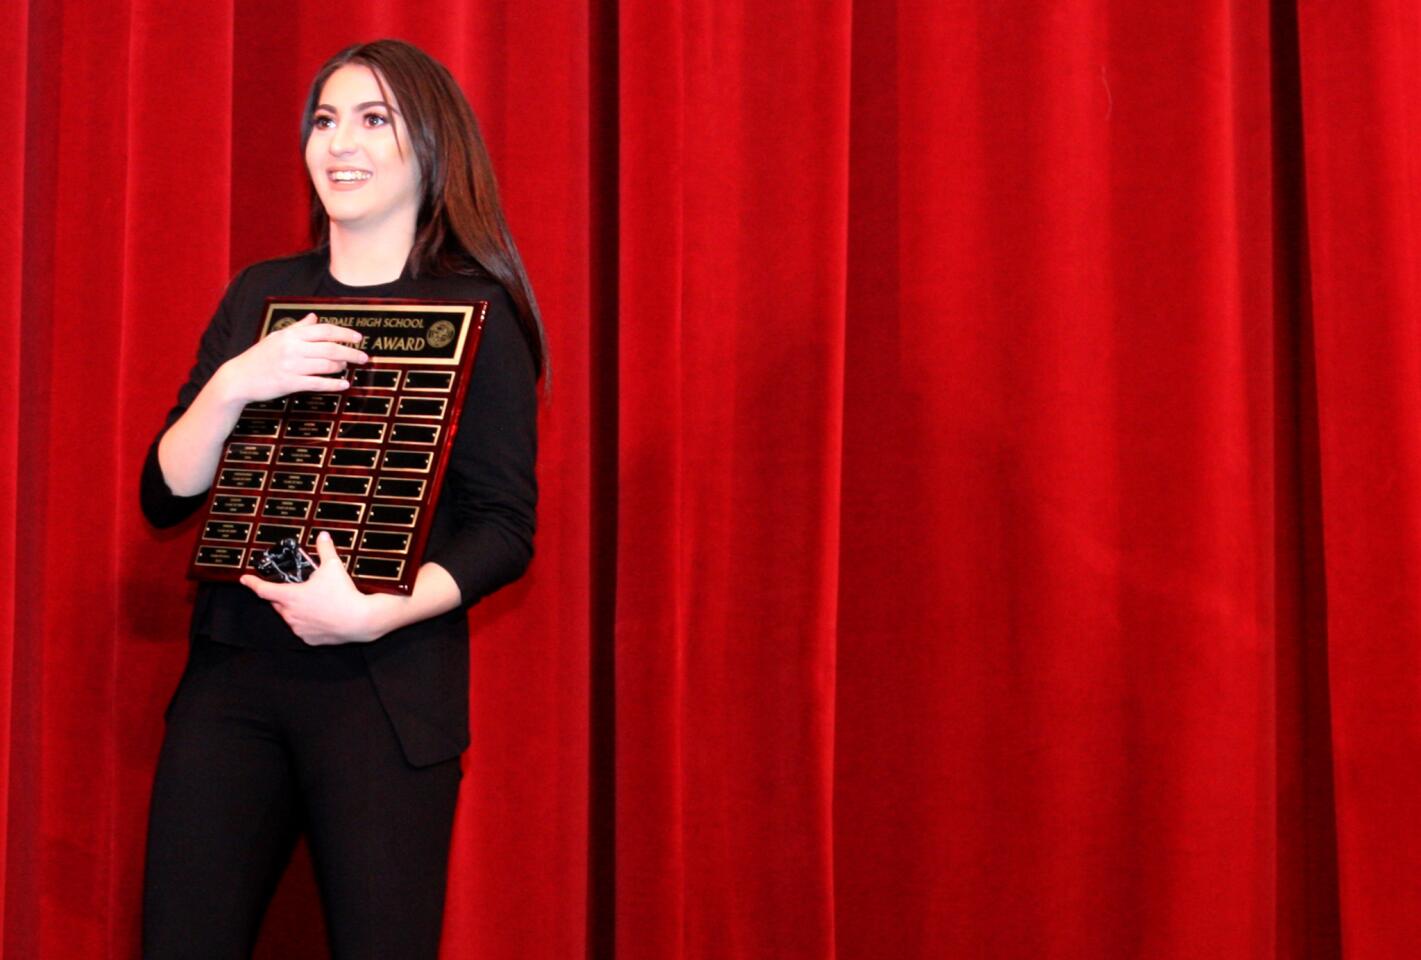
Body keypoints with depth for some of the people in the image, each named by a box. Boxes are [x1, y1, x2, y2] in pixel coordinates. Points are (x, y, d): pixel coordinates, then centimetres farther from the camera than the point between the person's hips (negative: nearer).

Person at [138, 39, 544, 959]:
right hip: (231, 675, 4)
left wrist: (376, 613, -20)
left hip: (388, 689, -4)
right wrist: (233, 383, -11)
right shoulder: (262, 294, 11)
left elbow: (506, 529, -5)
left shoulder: (474, 314, -2)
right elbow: (165, 497, 7)